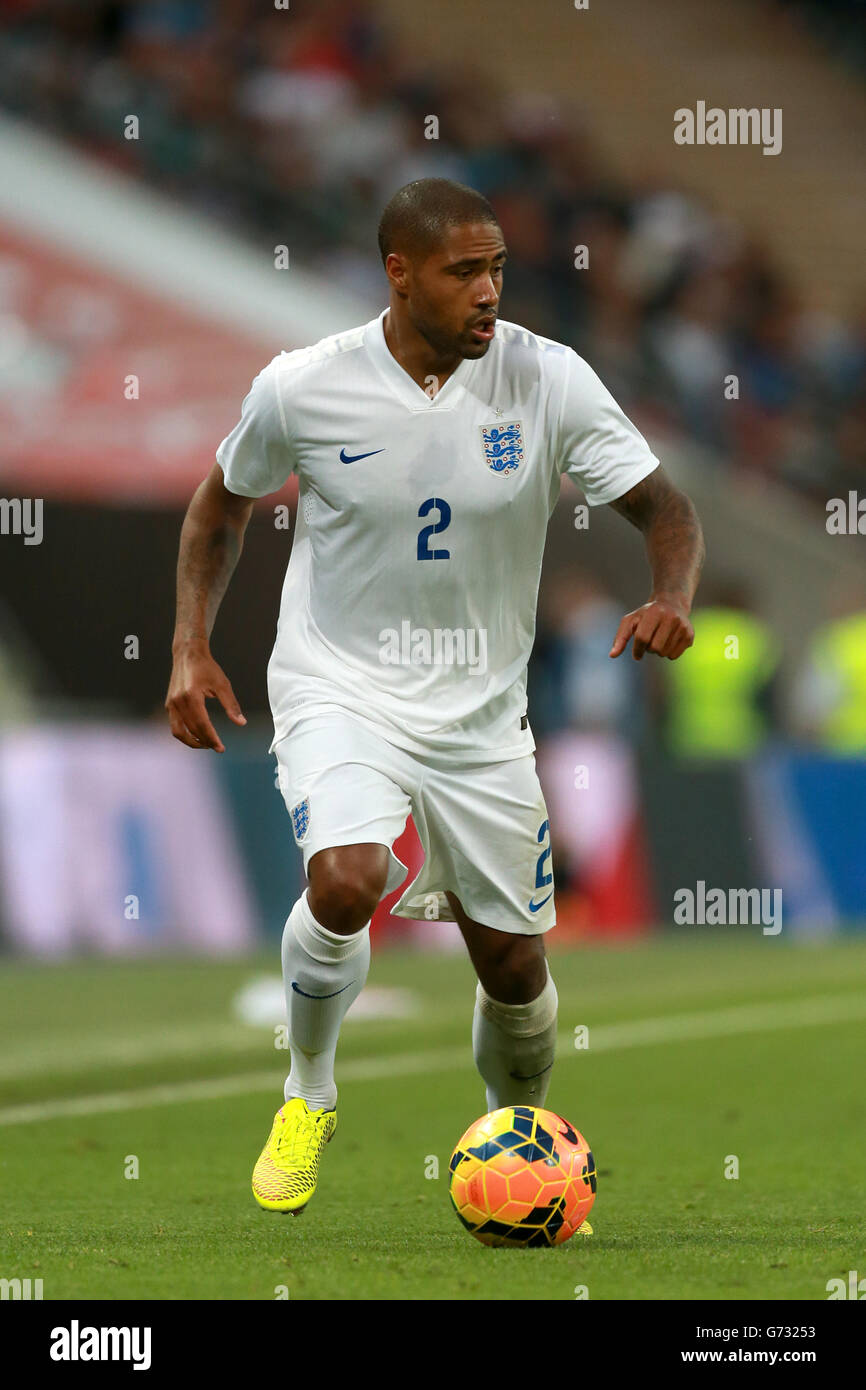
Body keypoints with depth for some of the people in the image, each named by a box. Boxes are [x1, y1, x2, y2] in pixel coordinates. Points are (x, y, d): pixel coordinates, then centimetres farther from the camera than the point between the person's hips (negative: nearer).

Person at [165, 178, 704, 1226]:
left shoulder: (548, 381, -11)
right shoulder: (303, 389, -12)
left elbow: (664, 508, -6)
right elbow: (225, 502, 7)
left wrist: (671, 600, -27)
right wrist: (191, 647, -3)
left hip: (480, 708, 2)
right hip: (339, 689, -2)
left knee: (513, 965, 8)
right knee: (346, 884, -30)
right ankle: (308, 1092, -1)